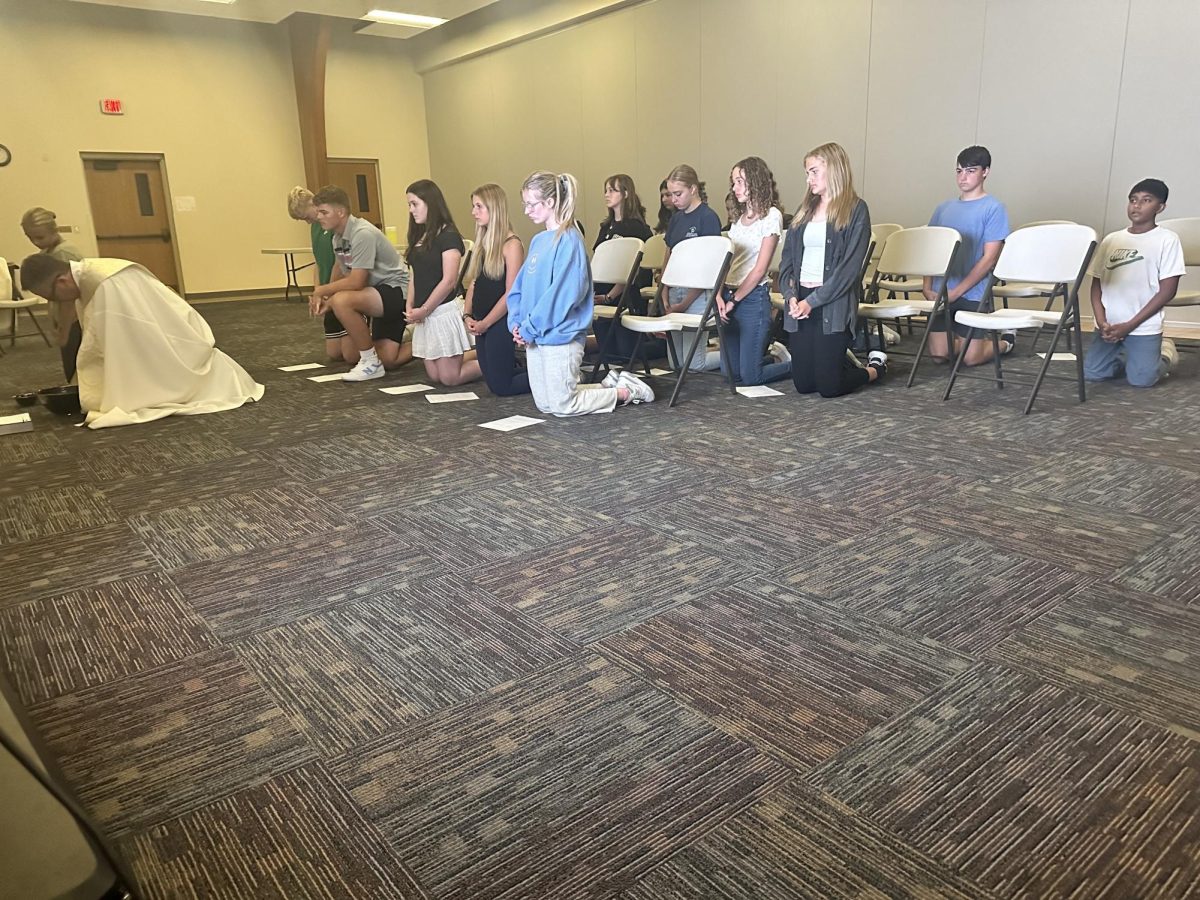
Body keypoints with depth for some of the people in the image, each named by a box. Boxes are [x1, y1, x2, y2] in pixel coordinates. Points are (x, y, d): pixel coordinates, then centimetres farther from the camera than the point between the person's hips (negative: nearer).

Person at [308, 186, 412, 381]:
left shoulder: (363, 234, -22)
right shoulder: (338, 236, 6)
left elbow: (356, 282, -25)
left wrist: (321, 290, -12)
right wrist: (326, 299, -3)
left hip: (397, 290, -9)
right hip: (379, 293, 9)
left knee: (342, 301, -32)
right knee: (387, 360, 6)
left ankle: (371, 363, -17)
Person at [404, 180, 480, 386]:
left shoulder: (448, 236, -11)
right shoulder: (419, 236, 13)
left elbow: (449, 281, -16)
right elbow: (417, 276, 15)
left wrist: (423, 310, -13)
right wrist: (410, 306, -1)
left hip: (443, 312, -8)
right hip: (424, 316, 8)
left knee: (450, 378, -6)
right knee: (434, 376, 9)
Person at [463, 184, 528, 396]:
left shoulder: (511, 244, -13)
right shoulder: (482, 243, 10)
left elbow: (511, 293, -16)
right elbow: (473, 283, 13)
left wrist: (485, 323, -13)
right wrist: (467, 315, -1)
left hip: (500, 323, -8)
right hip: (481, 325, 8)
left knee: (501, 387, -3)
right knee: (492, 381, 14)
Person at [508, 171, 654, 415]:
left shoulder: (569, 240, -16)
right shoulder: (538, 240, 9)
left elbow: (563, 293, -22)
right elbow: (520, 286, 13)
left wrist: (530, 328, -17)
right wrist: (516, 322, -2)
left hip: (560, 335, -9)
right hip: (535, 336, 9)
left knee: (562, 406, 1)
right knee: (544, 404, 16)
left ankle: (625, 392, 17)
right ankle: (610, 386, 28)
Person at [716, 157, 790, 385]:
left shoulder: (771, 215, -7)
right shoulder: (738, 217, 14)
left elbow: (760, 269, -11)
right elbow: (726, 261, 10)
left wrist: (734, 300, -9)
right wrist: (720, 296, -6)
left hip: (753, 297, -7)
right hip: (730, 296, 7)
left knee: (750, 377, -5)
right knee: (734, 374, 10)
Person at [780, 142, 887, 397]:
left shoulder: (856, 209, -4)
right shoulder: (805, 209, 14)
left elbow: (850, 266, -12)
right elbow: (787, 259, 10)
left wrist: (812, 301, -17)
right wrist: (791, 295, -7)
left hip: (834, 303, -6)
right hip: (800, 302, 6)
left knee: (828, 386, -4)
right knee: (803, 384, 7)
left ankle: (876, 367, 26)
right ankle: (843, 360, 38)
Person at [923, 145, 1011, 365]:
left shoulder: (994, 209, -4)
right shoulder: (944, 209, 12)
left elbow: (989, 258, -10)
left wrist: (956, 292, -14)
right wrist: (927, 287, -3)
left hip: (973, 295, -4)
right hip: (940, 294, 4)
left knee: (971, 358, -3)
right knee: (939, 354, 0)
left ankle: (1007, 339, 27)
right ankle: (960, 338, 31)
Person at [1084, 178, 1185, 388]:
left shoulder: (1167, 239, -4)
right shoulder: (1111, 240, 7)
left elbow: (1167, 291, -7)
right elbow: (1096, 284, 8)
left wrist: (1129, 325, -12)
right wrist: (1102, 322, -8)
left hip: (1143, 328, -3)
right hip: (1108, 326, 4)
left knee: (1141, 380, -13)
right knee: (1091, 374, -6)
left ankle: (1165, 352, 21)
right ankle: (1123, 355, 25)